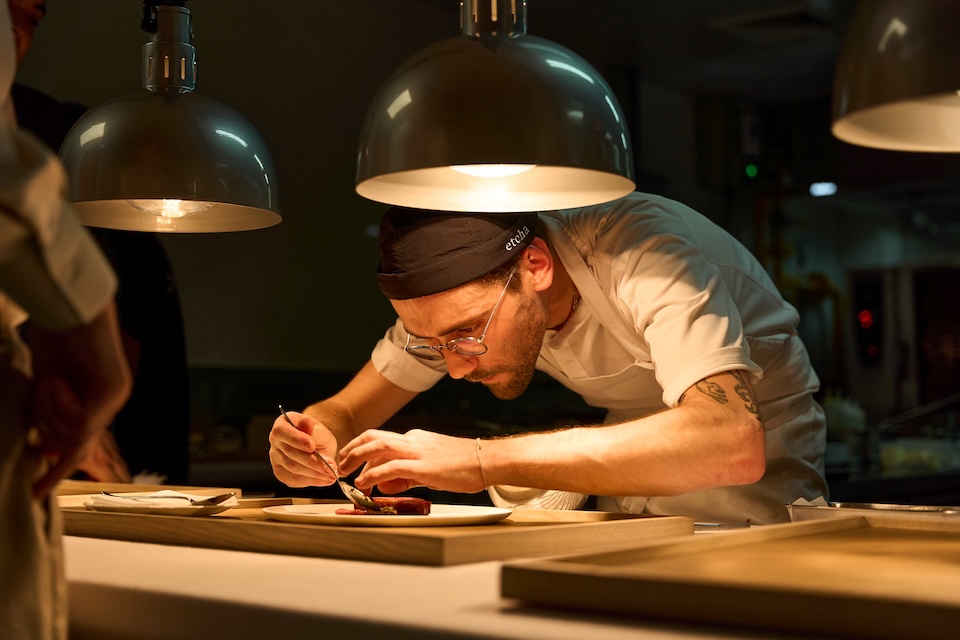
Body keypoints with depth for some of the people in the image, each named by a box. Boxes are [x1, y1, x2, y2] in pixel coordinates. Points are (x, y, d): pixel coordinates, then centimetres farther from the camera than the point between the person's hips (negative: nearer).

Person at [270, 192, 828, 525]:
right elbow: (350, 411, -4)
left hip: (756, 494, -4)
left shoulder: (640, 253, -31)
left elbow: (732, 445, -46)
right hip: (632, 496, 5)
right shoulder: (459, 290, -12)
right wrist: (318, 439, -28)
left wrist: (485, 462, -47)